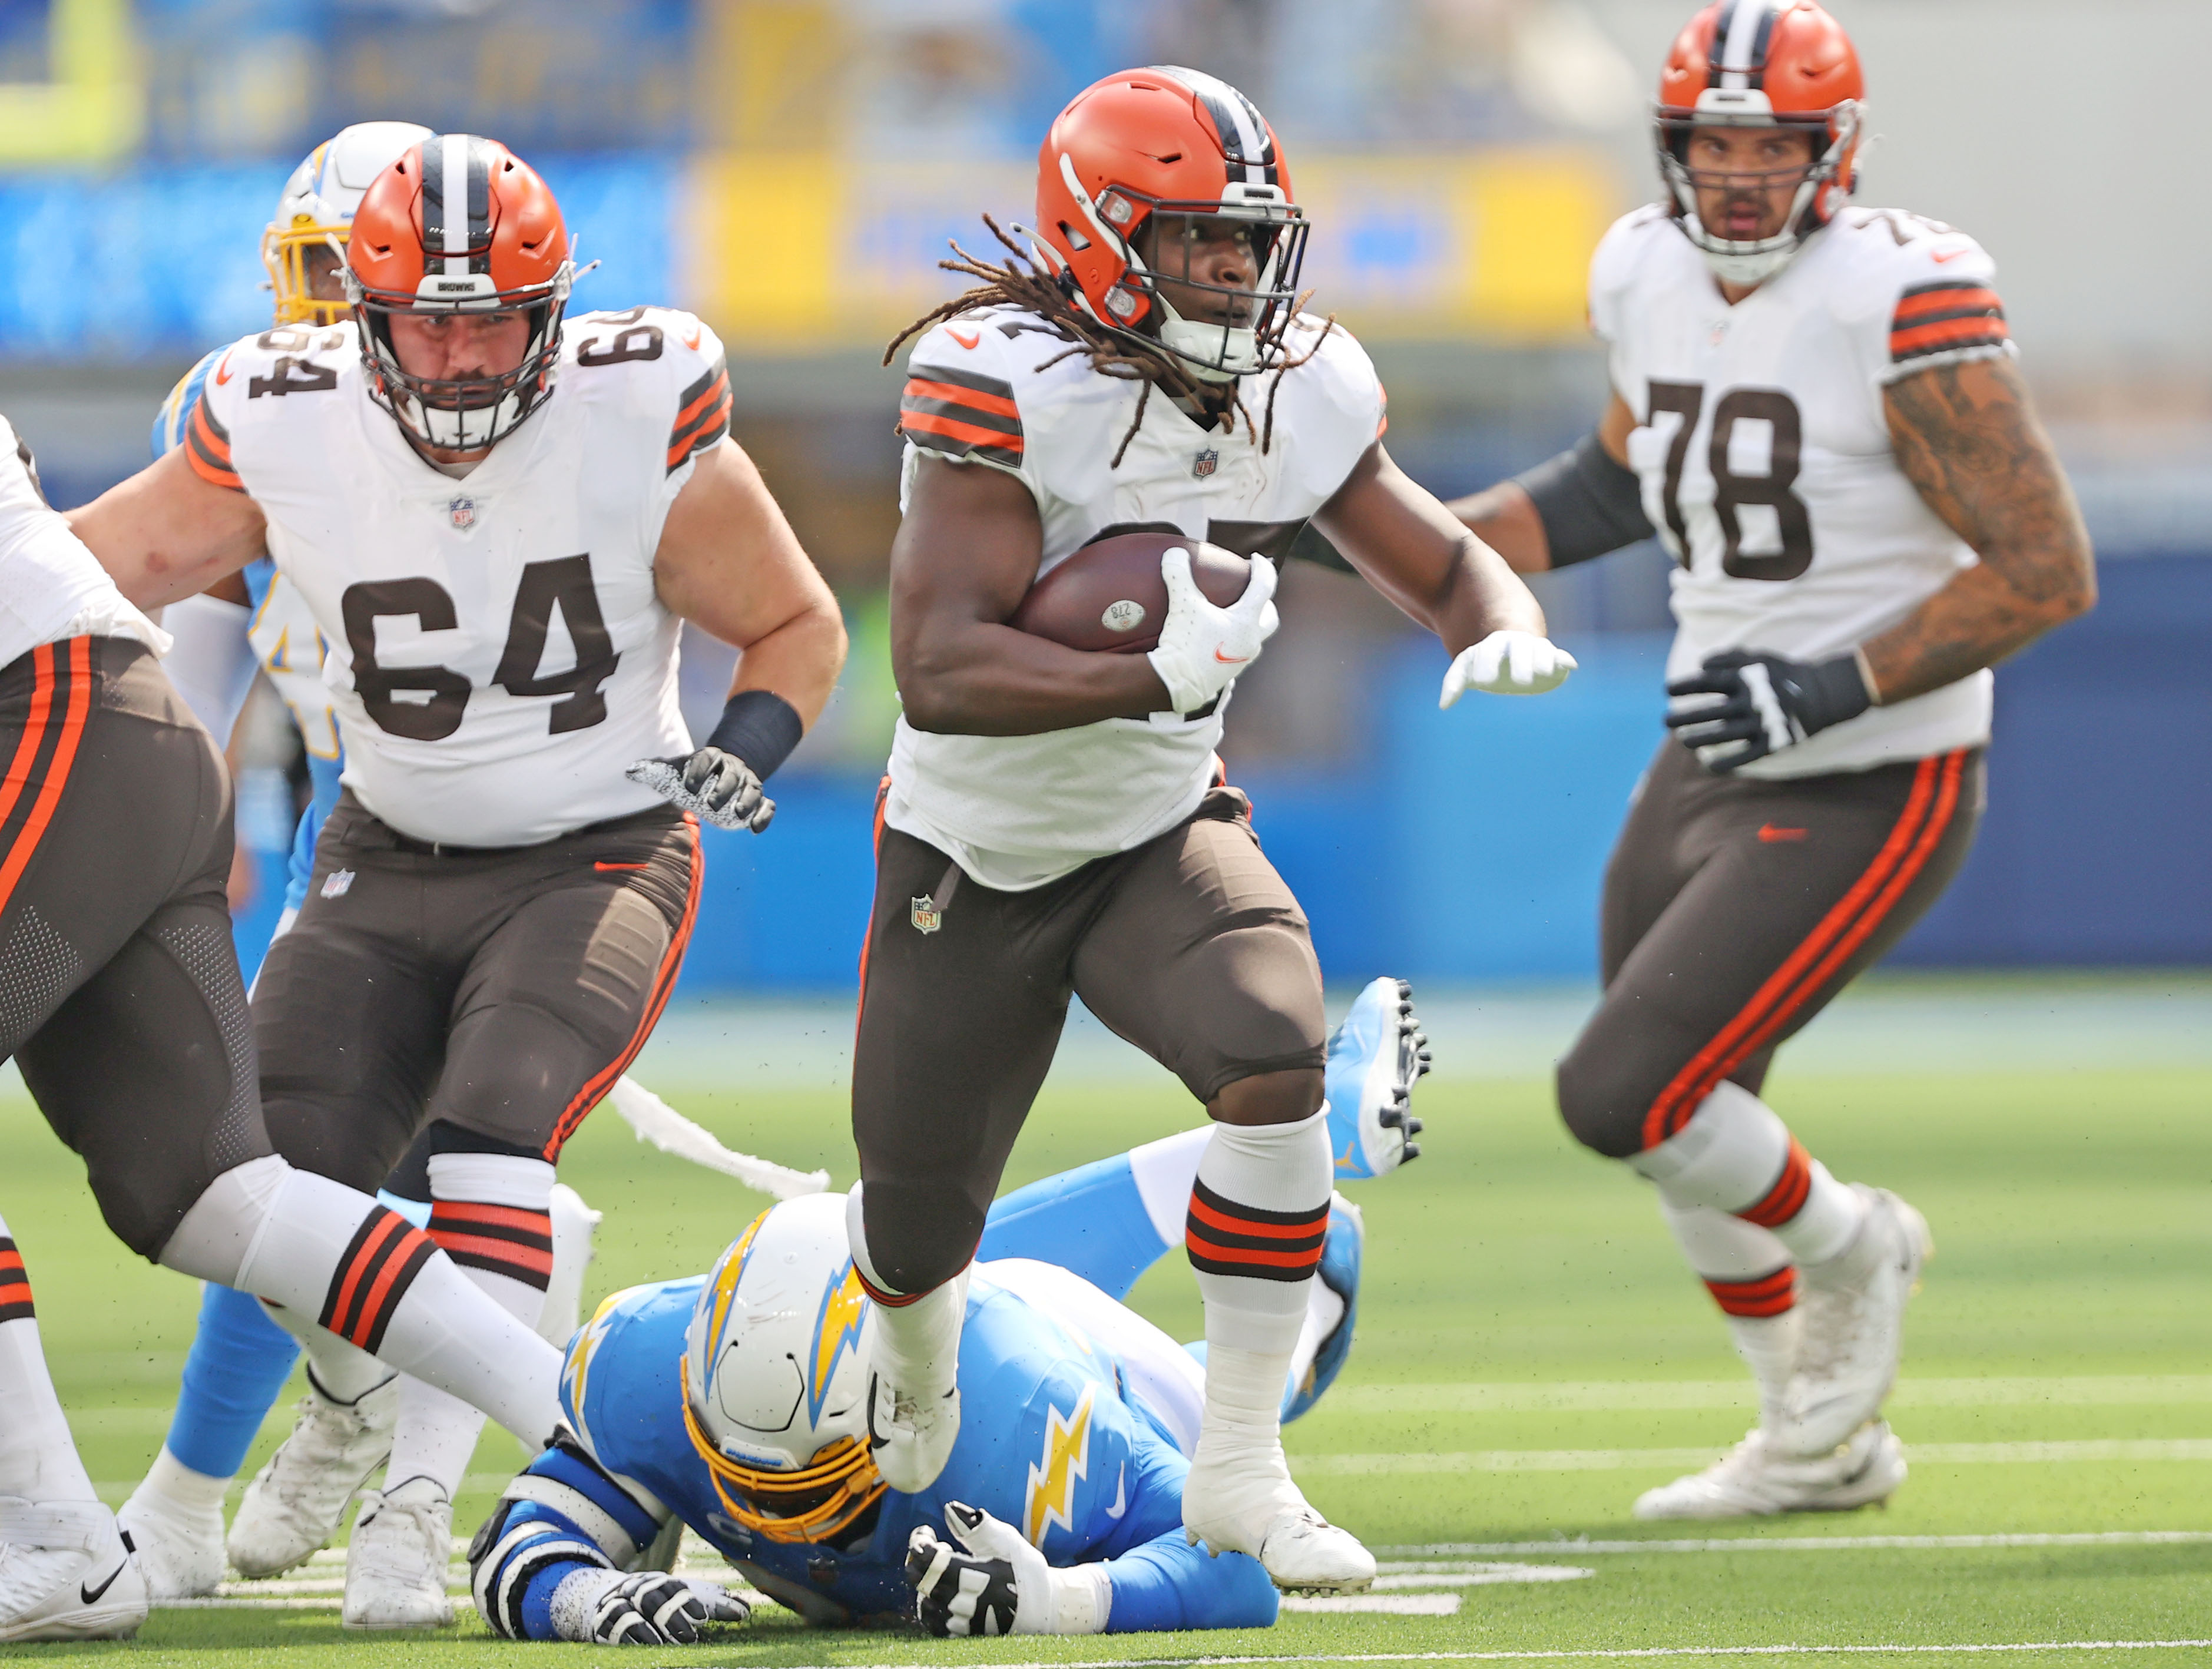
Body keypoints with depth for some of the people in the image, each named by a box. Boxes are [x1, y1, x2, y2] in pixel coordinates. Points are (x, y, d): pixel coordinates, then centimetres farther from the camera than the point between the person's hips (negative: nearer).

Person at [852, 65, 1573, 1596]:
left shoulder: (1302, 394, -9)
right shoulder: (1006, 383, -27)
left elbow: (1445, 563, 3)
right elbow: (940, 668, -33)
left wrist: (1506, 632, -22)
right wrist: (1155, 676, -47)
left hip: (1159, 835, 3)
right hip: (972, 860, -3)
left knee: (1276, 1062, -28)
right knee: (919, 1235, 11)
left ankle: (1240, 1470, -17)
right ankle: (916, 1384, 52)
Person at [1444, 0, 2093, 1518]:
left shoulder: (1903, 306, -22)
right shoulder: (1651, 278, 2)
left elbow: (2049, 570, -21)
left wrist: (1834, 687, -26)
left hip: (1871, 796, -8)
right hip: (1710, 770, 8)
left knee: (1621, 1096, -15)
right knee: (1688, 1133, 18)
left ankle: (1846, 1250, 16)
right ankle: (1822, 1445, 41)